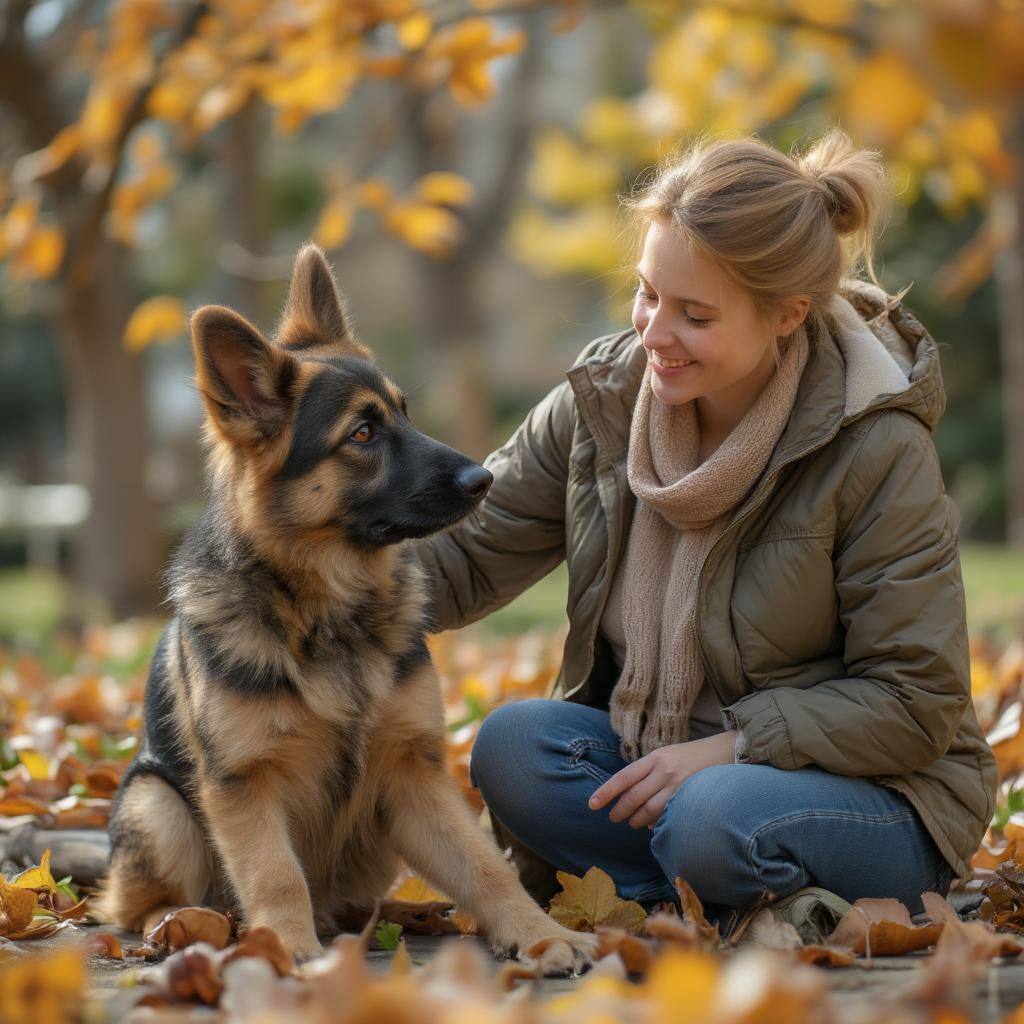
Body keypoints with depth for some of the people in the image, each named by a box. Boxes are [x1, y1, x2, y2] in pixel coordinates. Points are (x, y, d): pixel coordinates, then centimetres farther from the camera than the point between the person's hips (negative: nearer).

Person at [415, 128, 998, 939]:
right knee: (512, 746, -22)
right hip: (653, 754, 5)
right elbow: (465, 558, 0)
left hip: (869, 795, -5)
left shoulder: (877, 450, -17)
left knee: (713, 819, -35)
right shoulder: (603, 402, -3)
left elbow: (916, 704, -15)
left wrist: (730, 745, -23)